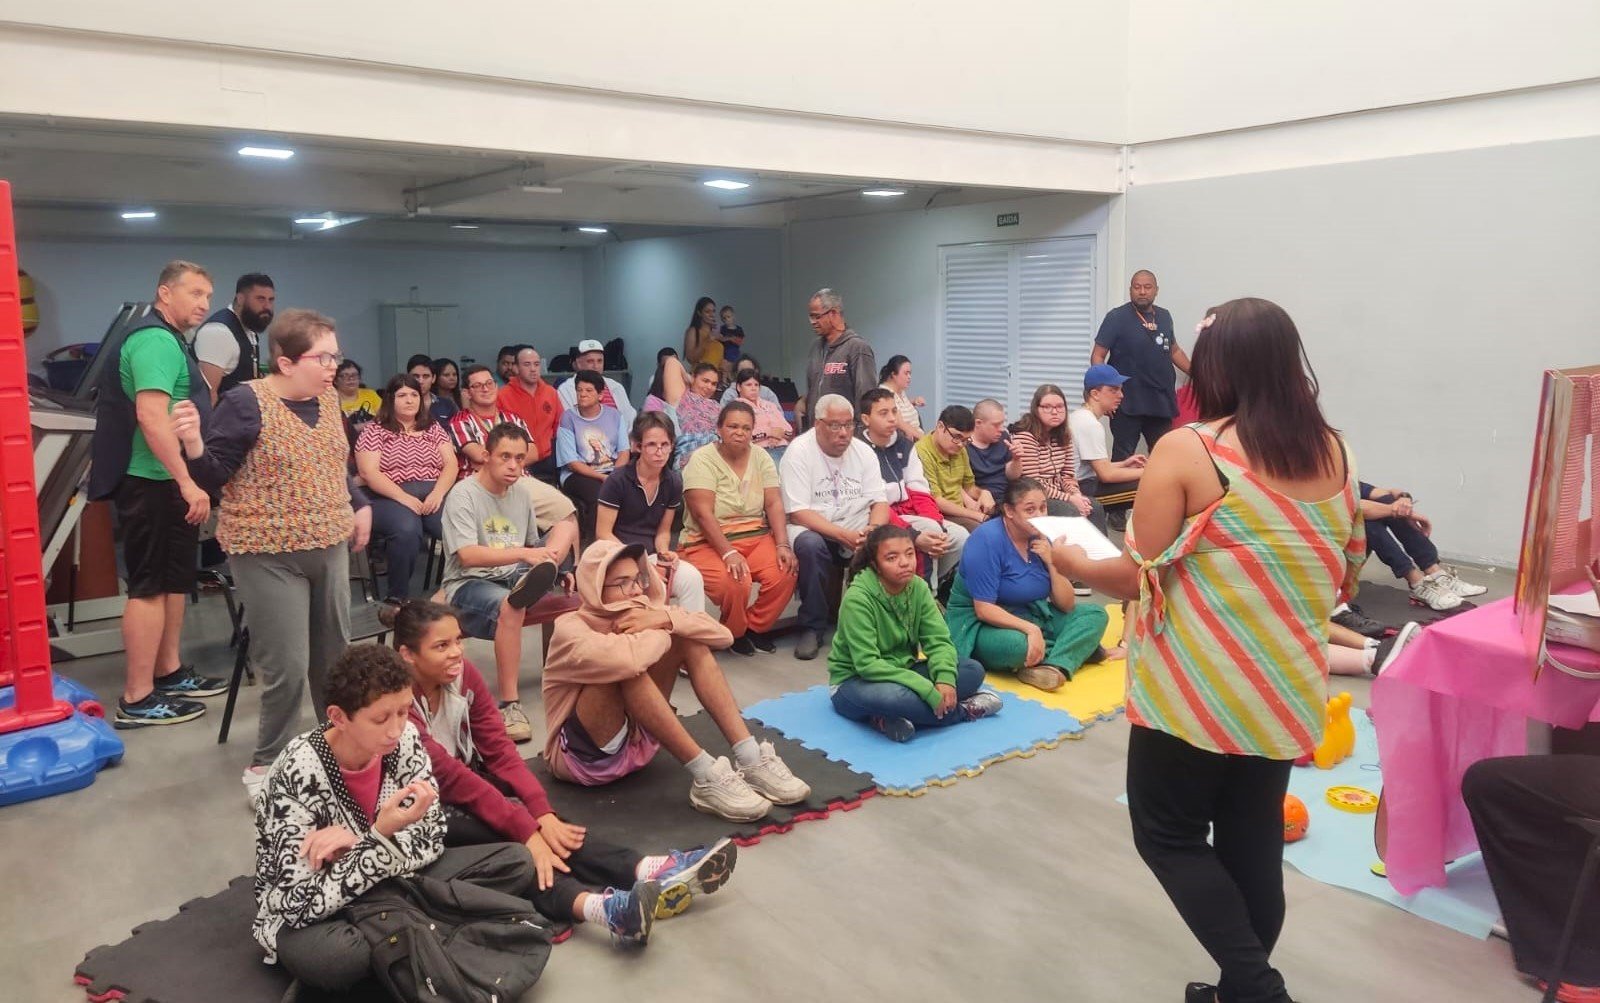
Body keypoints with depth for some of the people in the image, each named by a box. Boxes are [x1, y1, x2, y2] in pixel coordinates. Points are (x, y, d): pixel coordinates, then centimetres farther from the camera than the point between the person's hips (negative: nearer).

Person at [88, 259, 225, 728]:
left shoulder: (169, 342, 17)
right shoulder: (155, 340, -16)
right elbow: (151, 417, -26)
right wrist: (188, 482, -27)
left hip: (169, 483, 11)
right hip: (154, 483, -11)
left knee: (175, 579, 17)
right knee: (150, 586, -6)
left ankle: (169, 673, 27)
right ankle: (137, 699, 0)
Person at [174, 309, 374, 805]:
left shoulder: (327, 399, 7)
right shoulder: (246, 403, -14)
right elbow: (214, 476, -13)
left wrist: (360, 504, 11)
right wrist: (194, 445, -31)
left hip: (329, 547, 7)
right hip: (270, 554, -7)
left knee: (335, 657, 16)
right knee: (287, 667, -6)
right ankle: (266, 767, 14)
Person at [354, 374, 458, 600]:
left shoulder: (433, 427, 20)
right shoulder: (374, 430, 10)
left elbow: (451, 464, 10)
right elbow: (368, 472, -3)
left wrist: (438, 493, -11)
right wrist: (404, 497, -16)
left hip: (434, 492, 3)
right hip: (390, 496, -3)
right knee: (407, 530, -38)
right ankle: (398, 598, -22)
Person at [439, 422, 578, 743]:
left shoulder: (521, 495, 14)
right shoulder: (464, 495, -8)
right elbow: (467, 556, -21)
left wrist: (550, 563, 1)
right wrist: (524, 553, -28)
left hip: (513, 578, 6)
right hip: (468, 585, -6)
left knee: (568, 522, -9)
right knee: (510, 605, -42)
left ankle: (538, 580, -39)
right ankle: (510, 704, -36)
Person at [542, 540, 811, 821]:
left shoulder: (641, 614, -1)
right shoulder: (570, 629, -21)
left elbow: (722, 635, -8)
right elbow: (626, 660, -44)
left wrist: (665, 618, -24)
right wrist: (660, 632, -22)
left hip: (634, 738, 7)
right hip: (581, 755, -7)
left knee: (688, 639, -9)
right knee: (627, 667, -34)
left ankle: (751, 760, -17)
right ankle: (707, 778, -29)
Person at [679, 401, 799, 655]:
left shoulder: (761, 457, 7)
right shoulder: (702, 459, -9)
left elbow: (774, 504, 0)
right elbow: (703, 514, -18)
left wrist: (783, 545, -16)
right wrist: (729, 553, -28)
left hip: (756, 537, 5)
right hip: (708, 542, -4)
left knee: (784, 574, -24)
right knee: (735, 583, -33)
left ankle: (757, 626, 4)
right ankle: (733, 633, 1)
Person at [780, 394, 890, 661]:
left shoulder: (864, 451, 5)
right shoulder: (799, 452, -10)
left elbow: (880, 503, 3)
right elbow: (798, 513, -16)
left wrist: (873, 530, -21)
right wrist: (844, 535, -27)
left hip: (858, 533, 4)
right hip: (812, 529, -4)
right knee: (809, 544, -37)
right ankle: (812, 627, -18)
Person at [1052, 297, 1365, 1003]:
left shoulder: (1185, 450, -15)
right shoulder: (1333, 452, 3)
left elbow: (1138, 578, -13)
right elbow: (1346, 576, 12)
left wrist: (1076, 564, 6)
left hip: (1197, 690, -6)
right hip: (1288, 688, 6)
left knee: (1168, 835, 11)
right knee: (1253, 841, 17)